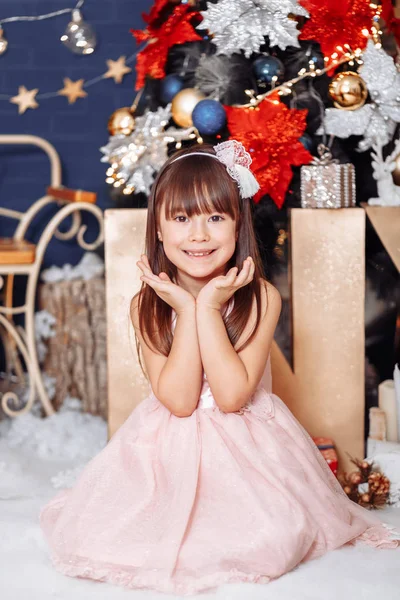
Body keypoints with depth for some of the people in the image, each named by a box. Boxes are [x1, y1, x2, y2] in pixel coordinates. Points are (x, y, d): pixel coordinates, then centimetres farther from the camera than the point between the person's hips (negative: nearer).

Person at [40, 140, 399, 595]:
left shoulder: (261, 298, -12)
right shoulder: (147, 306, -7)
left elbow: (232, 396, -20)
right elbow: (178, 400, -16)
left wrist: (210, 308, -22)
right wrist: (186, 310, -20)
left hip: (244, 446, -1)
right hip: (168, 450, 2)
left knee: (273, 541, -23)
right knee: (94, 533, -14)